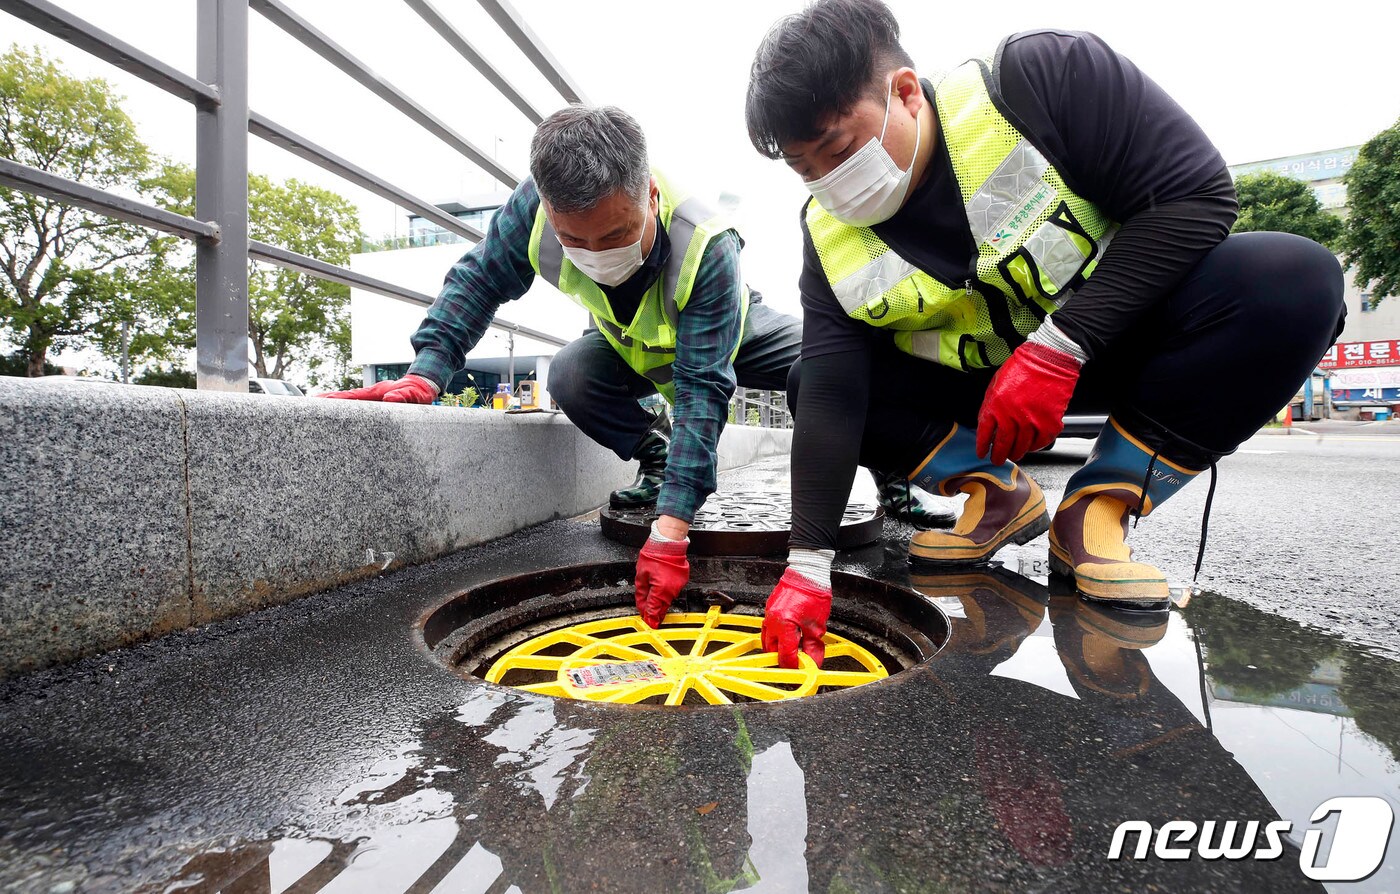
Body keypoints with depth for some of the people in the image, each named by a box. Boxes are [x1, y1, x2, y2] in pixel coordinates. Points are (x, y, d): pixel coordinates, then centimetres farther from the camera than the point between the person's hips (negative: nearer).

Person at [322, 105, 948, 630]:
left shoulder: (707, 247, -42)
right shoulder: (534, 207, -31)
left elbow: (704, 389, -44)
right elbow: (480, 279, -14)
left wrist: (671, 529, -50)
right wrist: (426, 372, -29)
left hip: (729, 338, -3)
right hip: (636, 348, 3)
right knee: (570, 376, -29)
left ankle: (891, 480, 2)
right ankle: (654, 455, -1)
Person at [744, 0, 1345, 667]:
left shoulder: (1035, 76, -23)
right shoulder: (829, 237, -14)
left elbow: (1199, 191, -21)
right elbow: (829, 398, -20)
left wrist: (1060, 344, -30)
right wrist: (809, 564, -25)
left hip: (1117, 330, -1)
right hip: (981, 381, 2)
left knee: (1295, 279, -29)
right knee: (806, 379, -12)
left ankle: (1098, 510, -16)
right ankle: (997, 493, 0)